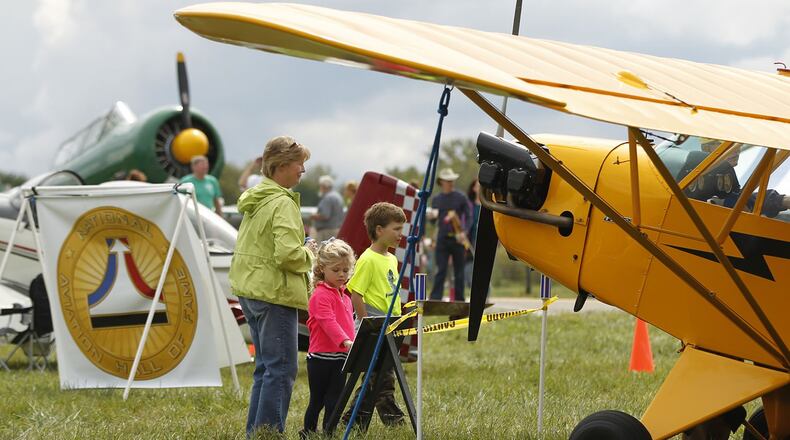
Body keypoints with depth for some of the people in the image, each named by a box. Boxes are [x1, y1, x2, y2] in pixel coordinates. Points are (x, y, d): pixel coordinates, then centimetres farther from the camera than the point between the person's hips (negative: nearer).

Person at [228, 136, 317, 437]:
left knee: (265, 366, 16)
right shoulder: (282, 203, -16)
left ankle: (255, 432, 18)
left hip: (249, 291, 10)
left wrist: (302, 250, 17)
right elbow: (288, 255, -25)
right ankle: (268, 432, -7)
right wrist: (308, 254, -5)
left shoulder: (255, 199, 13)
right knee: (281, 369, -6)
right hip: (274, 294, -10)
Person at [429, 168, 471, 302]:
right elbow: (433, 220, 14)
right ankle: (435, 299, -10)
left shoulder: (461, 198, 4)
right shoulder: (436, 200, 11)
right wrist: (431, 216, -11)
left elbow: (468, 217, 2)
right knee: (440, 271, -6)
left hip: (458, 239, -1)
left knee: (459, 271, 4)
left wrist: (464, 232, -13)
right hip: (442, 239, 1)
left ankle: (459, 300, 10)